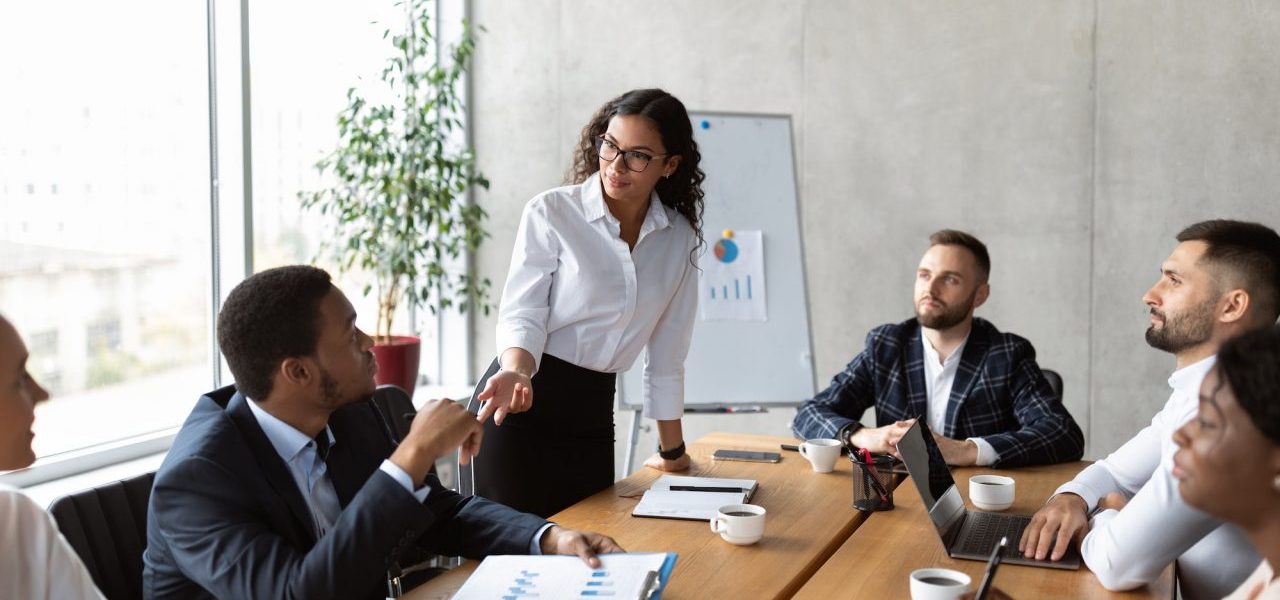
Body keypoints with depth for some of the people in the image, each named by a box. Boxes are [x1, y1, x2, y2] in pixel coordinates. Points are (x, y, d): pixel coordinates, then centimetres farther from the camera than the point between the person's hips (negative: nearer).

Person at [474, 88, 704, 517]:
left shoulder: (680, 238, 5)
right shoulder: (551, 213, -7)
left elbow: (667, 352, 11)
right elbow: (521, 314, -10)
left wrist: (672, 452, 16)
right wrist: (516, 373, -32)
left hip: (594, 413, 4)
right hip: (524, 404, -4)